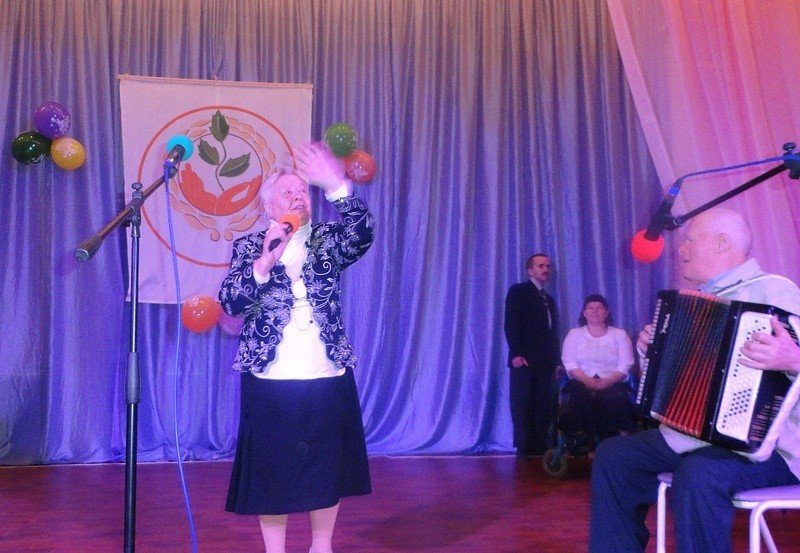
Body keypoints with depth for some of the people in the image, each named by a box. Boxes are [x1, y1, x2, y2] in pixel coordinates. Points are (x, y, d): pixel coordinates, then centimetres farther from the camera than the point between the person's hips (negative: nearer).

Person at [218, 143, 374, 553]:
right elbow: (229, 302, -9)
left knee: (328, 467, 11)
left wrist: (336, 187, -29)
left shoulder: (326, 240, 6)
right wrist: (264, 262, -22)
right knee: (272, 470, 5)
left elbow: (361, 235, -16)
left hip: (328, 378, 2)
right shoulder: (249, 246, 3)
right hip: (271, 381, -1)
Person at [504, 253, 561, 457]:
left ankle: (540, 448, 5)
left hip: (547, 364, 6)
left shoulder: (549, 299, 23)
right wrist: (516, 354, -16)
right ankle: (524, 450, 0)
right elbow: (510, 324, -7)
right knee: (523, 407, -4)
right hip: (525, 361, -6)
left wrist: (557, 361, 11)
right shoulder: (518, 291, 3)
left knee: (545, 409, 1)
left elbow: (553, 332, 21)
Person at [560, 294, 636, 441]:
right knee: (581, 399, -33)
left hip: (613, 385, 0)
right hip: (583, 384, 0)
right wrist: (588, 380, -16)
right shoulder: (574, 334, 15)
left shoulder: (620, 335, 13)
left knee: (614, 400, -33)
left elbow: (625, 365, 1)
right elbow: (570, 364, 2)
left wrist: (608, 381, -18)